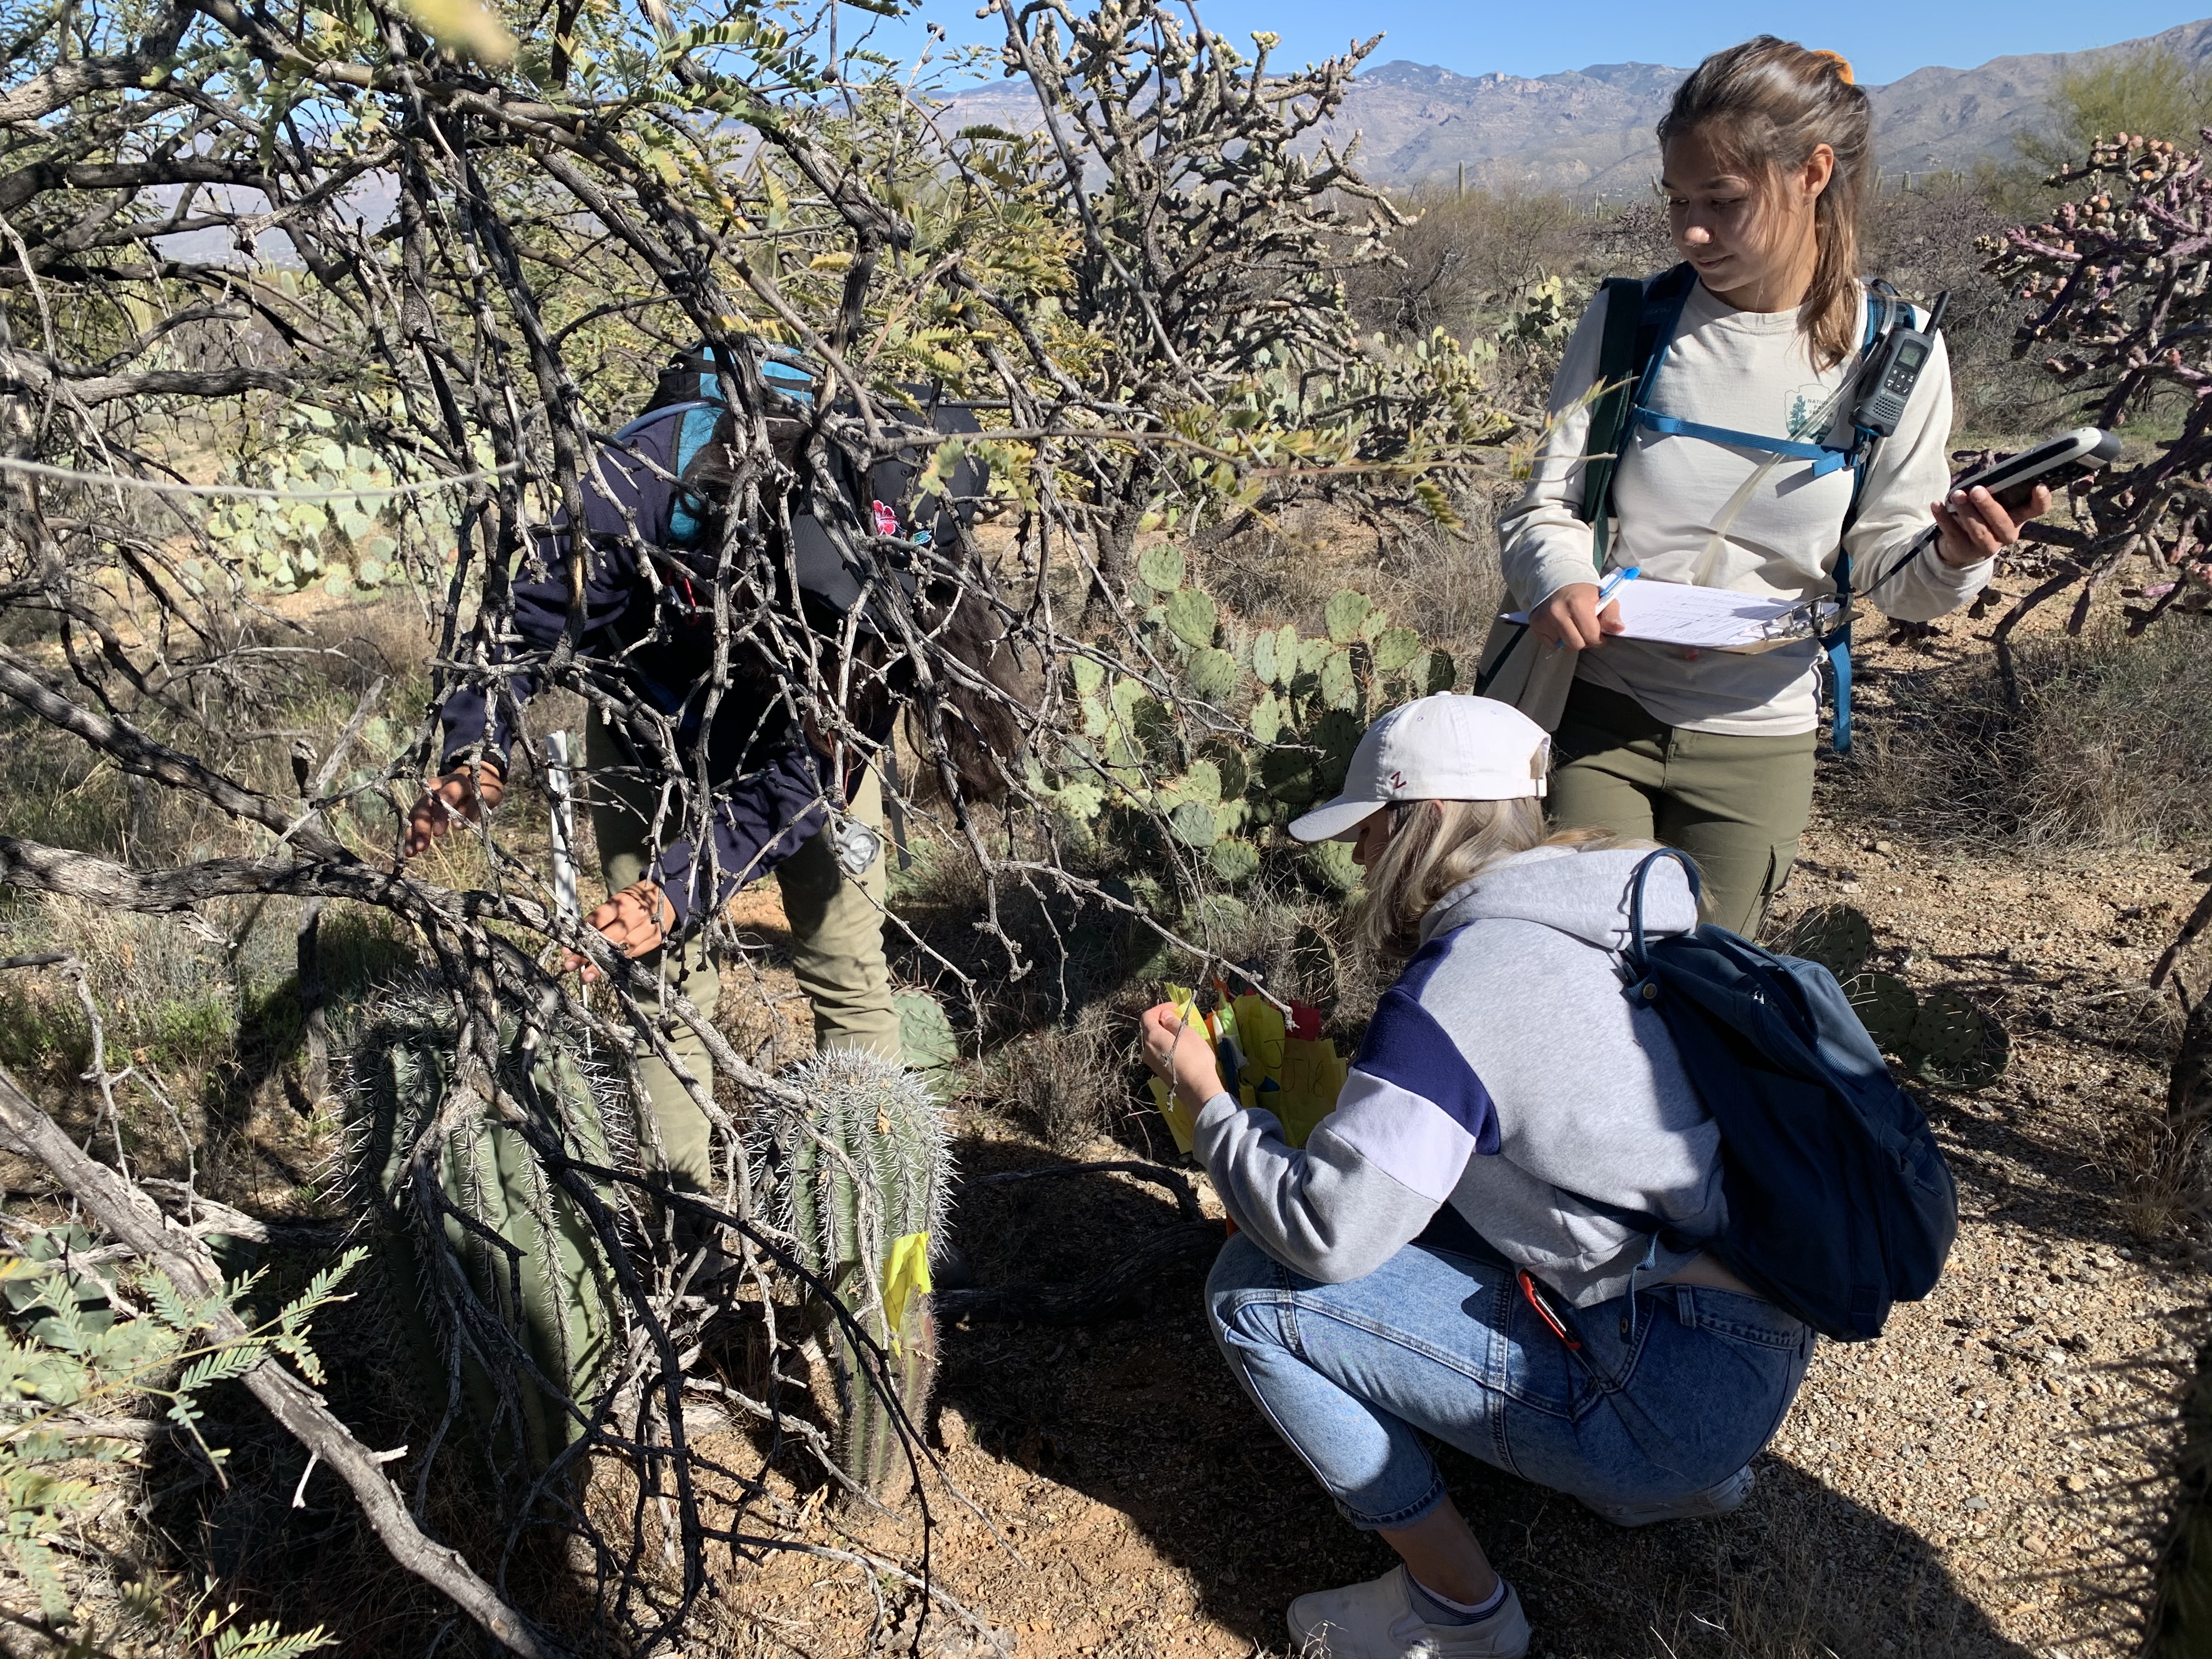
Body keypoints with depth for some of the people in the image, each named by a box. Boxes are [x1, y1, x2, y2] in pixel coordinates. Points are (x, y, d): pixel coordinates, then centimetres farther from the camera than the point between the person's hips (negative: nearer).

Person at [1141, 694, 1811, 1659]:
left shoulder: (1460, 983, -19)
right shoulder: (1616, 926, 6)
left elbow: (1326, 1235, -18)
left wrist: (1205, 1098, -3)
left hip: (1677, 1391, -9)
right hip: (1757, 1344, 9)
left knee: (1253, 1292, -8)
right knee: (1412, 1193, 22)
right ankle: (1688, 1471, 22)